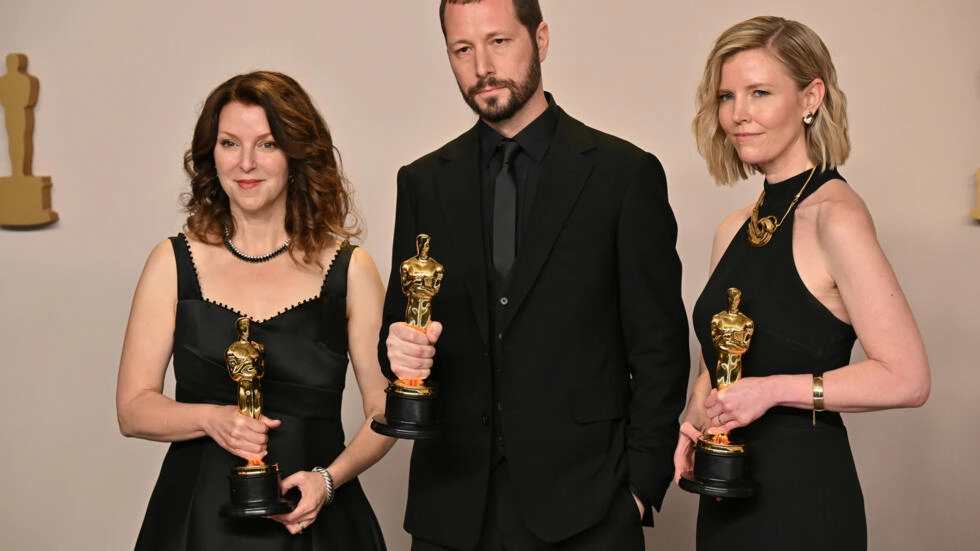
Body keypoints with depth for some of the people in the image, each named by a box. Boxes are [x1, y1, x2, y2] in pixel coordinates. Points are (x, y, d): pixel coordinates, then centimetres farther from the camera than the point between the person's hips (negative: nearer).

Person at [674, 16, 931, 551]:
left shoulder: (836, 217, -14)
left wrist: (774, 390, -19)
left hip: (803, 497, -7)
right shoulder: (734, 230, 7)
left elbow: (906, 378, -19)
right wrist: (694, 419, -1)